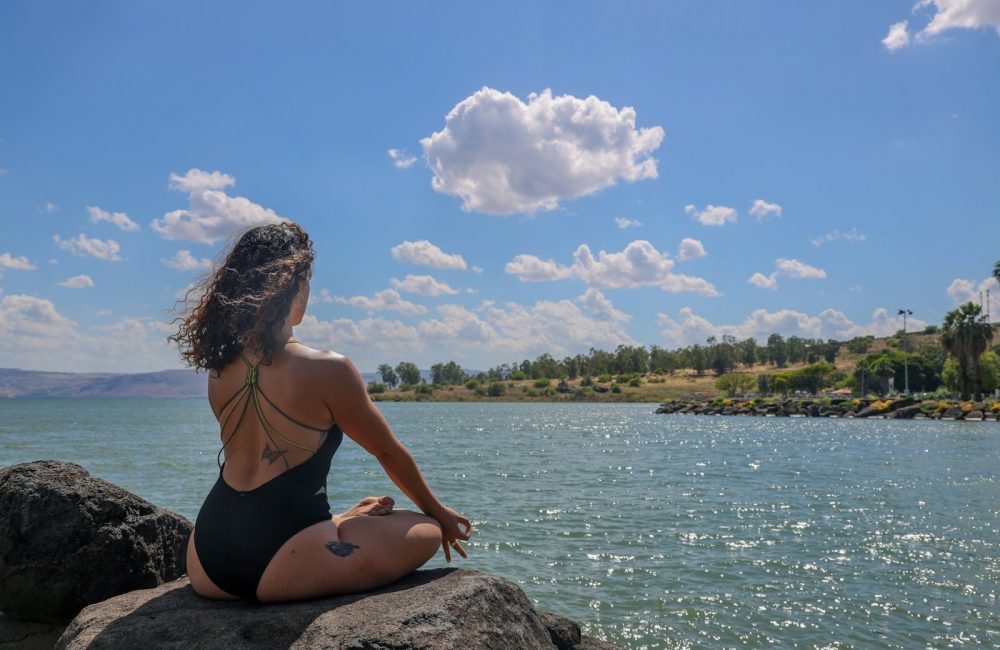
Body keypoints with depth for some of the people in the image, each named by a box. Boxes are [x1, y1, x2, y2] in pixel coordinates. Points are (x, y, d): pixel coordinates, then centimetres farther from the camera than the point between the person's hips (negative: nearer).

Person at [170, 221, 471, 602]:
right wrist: (438, 512, 20)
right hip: (275, 565, -6)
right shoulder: (327, 370, -11)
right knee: (426, 531, 7)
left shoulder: (220, 372, 8)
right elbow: (389, 452, 2)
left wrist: (340, 517, 32)